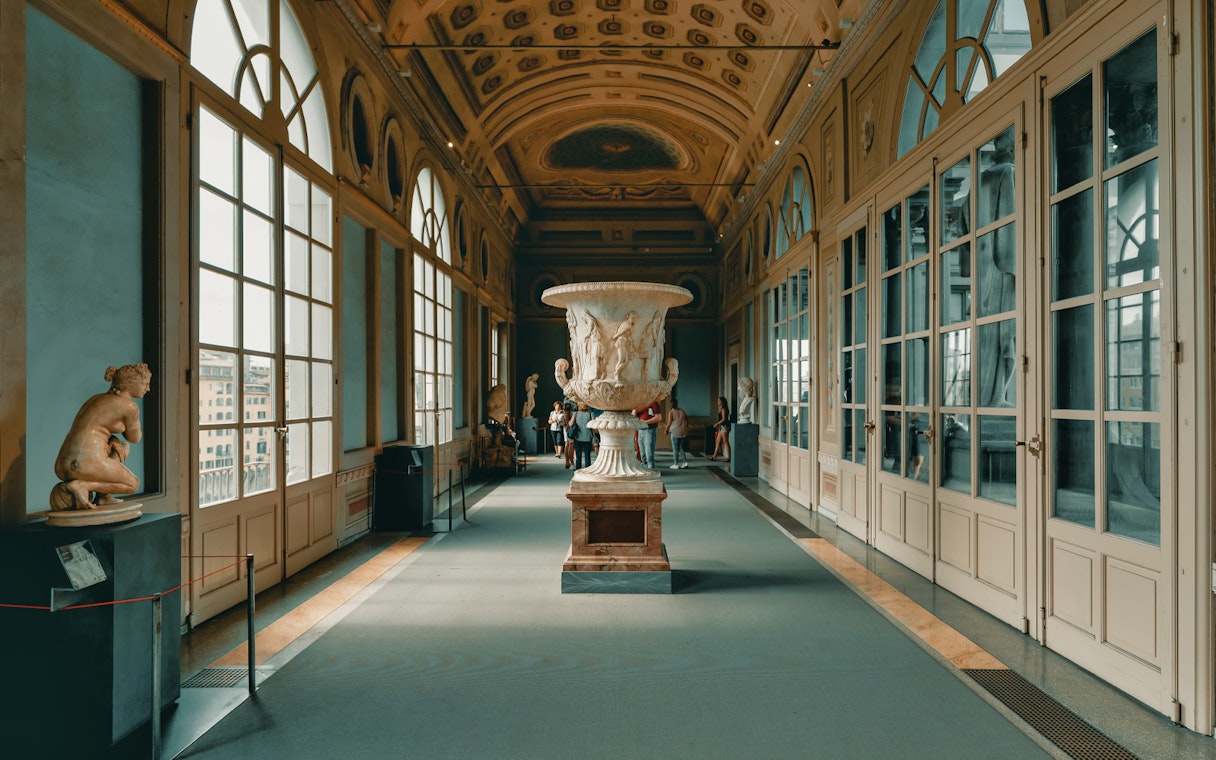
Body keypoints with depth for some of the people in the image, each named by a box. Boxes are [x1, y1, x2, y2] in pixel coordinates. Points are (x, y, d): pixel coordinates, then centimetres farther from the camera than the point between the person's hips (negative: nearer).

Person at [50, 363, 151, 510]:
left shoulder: (98, 398, 22)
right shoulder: (130, 406, -2)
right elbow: (134, 438, 12)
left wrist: (114, 442, 9)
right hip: (89, 464, -8)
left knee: (123, 447, 32)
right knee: (133, 484, 17)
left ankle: (103, 496, 17)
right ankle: (81, 485, -6)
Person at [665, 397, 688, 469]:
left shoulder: (671, 411, -7)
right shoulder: (682, 411, 10)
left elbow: (669, 423, -9)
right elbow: (687, 420, 14)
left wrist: (666, 430, 5)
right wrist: (685, 428, 25)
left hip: (675, 431, -5)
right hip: (683, 432, 5)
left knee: (675, 449, 1)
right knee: (681, 448, 15)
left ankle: (676, 464, 1)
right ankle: (685, 462, 5)